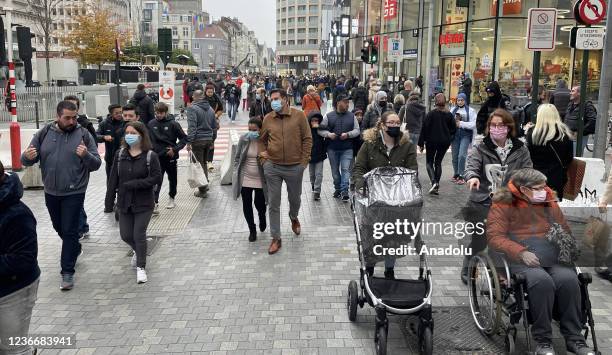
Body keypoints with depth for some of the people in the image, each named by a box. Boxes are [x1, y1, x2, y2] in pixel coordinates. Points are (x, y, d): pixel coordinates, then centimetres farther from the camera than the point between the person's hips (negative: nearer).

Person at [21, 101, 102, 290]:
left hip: (74, 193, -4)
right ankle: (75, 249, 48)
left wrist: (86, 155, -30)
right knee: (59, 228, 22)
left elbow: (96, 164, -8)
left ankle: (67, 272, 5)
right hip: (51, 192, 4)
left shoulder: (83, 134, -8)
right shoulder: (44, 133, -1)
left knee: (69, 231, -3)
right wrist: (27, 156, -22)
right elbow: (27, 160, 2)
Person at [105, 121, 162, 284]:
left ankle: (141, 267, 13)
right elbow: (113, 178, 2)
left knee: (139, 235, -4)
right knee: (126, 235, 11)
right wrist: (109, 199, 0)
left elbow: (156, 178, -15)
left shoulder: (150, 156, -10)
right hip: (124, 202, 4)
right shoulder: (120, 154, 1)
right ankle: (138, 251, 43)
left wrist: (134, 184, -21)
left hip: (144, 203, -4)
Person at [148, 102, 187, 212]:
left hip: (170, 157, -1)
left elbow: (184, 138, -5)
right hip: (157, 157, 1)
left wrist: (175, 149, -15)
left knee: (172, 179, 17)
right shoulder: (151, 124, 0)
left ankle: (171, 199, 36)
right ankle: (155, 203, -16)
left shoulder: (173, 124, -9)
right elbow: (148, 139, 13)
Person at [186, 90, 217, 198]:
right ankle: (205, 184, 32)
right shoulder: (210, 108, 10)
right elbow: (214, 125, 18)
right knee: (204, 163, 22)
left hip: (198, 140, -7)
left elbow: (191, 126, -19)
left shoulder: (192, 108, -13)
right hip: (208, 139, 7)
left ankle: (202, 191, 2)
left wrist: (189, 142, -18)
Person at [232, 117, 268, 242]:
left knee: (259, 204, 7)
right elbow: (237, 157, 5)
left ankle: (262, 217, 44)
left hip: (260, 179, -2)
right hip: (245, 179, 2)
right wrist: (236, 173, 2)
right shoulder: (243, 139, -5)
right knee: (246, 205, 6)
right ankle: (252, 230, 25)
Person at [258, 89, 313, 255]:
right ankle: (276, 238, 14)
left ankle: (294, 218, 52)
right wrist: (263, 158, 0)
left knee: (295, 198, 18)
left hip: (294, 167, -1)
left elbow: (307, 139, -3)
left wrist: (304, 161, -6)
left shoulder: (299, 116, -5)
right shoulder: (268, 118, 1)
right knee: (273, 203, 3)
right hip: (272, 167, 1)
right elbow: (262, 140, 12)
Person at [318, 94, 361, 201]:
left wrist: (348, 134, -12)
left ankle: (344, 191, -7)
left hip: (347, 149, 0)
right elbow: (320, 130, 3)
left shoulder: (351, 116, 6)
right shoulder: (328, 116, 2)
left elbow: (357, 130, 6)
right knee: (335, 170, 11)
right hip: (332, 149, 1)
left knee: (345, 169, -8)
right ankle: (337, 189, 27)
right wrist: (328, 134, -15)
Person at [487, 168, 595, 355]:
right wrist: (521, 252, -18)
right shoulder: (503, 205, 5)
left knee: (568, 279, -28)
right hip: (521, 260, -4)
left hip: (554, 258, 4)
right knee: (541, 281, -35)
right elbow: (494, 237, -5)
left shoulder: (549, 203, 21)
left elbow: (566, 231, 30)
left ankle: (575, 339, -15)